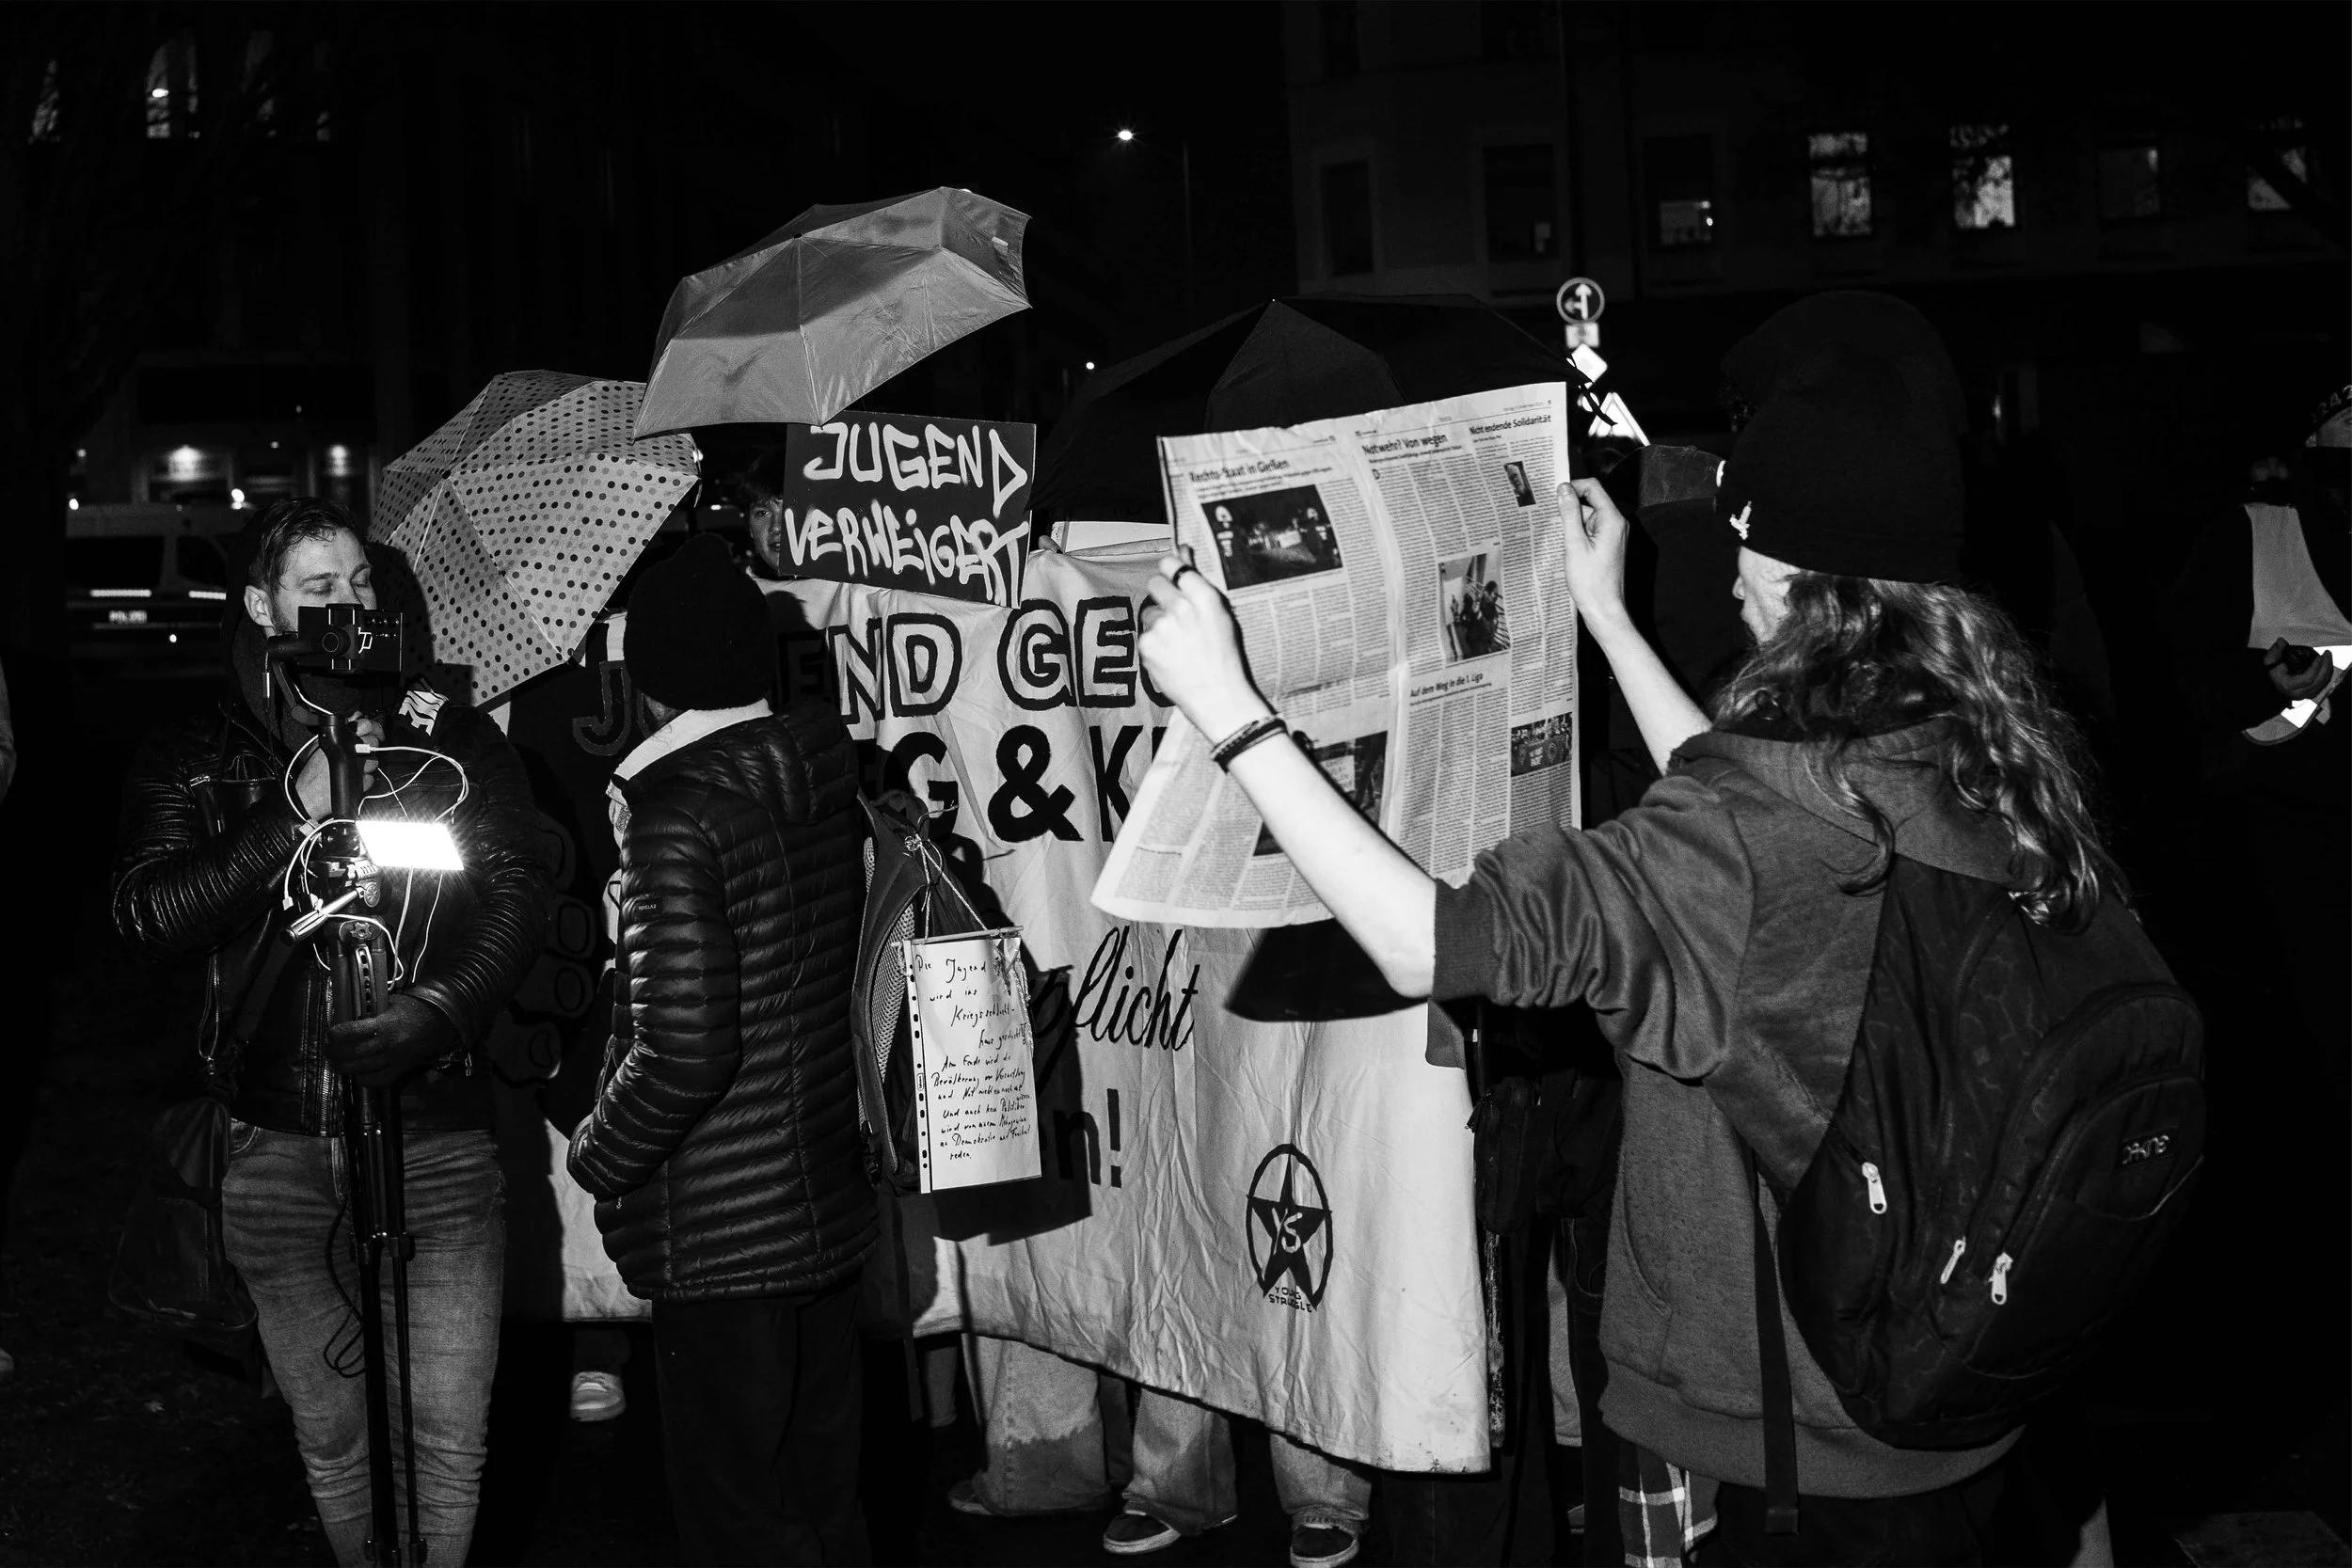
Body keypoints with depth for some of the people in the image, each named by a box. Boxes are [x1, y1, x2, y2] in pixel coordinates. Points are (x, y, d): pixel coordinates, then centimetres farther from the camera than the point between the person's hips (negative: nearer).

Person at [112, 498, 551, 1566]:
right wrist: (297, 814, -15)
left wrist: (436, 1011, -18)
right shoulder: (190, 760, 5)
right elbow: (146, 916, -7)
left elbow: (520, 894, -3)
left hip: (438, 1135, -1)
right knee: (329, 1436, 15)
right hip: (279, 1149, 1)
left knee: (450, 1433, -1)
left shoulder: (451, 737, 4)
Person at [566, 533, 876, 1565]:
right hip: (829, 1204, 7)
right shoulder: (826, 776, 2)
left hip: (721, 1236, -7)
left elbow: (684, 1050, -24)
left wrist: (598, 1156, -8)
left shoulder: (677, 814, -19)